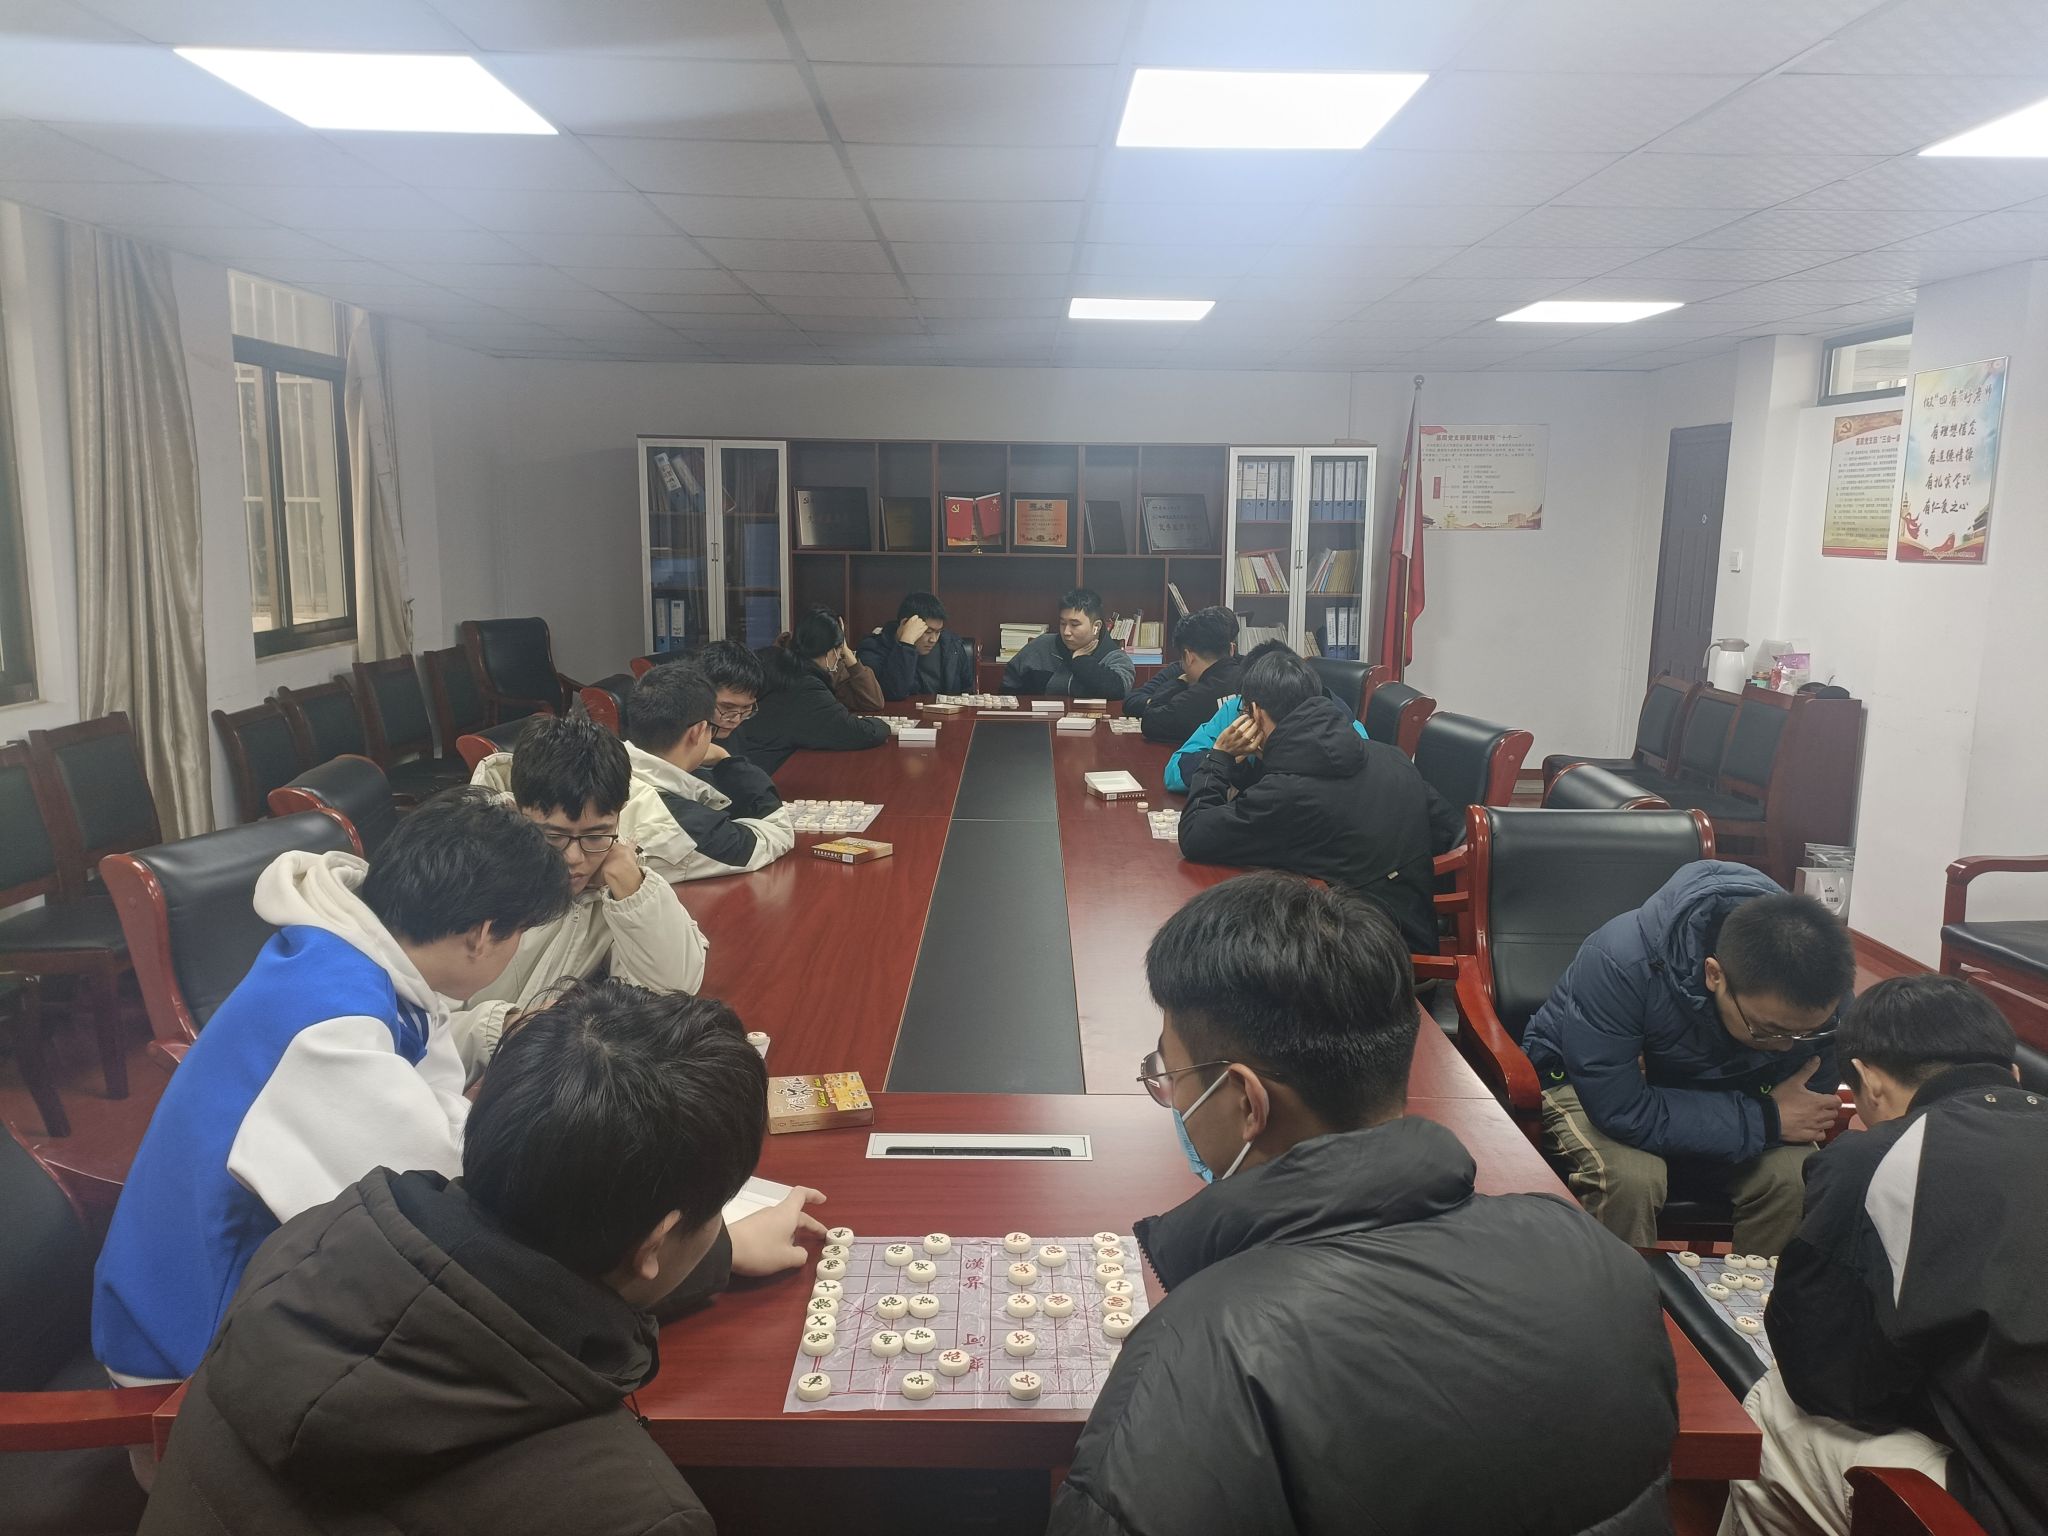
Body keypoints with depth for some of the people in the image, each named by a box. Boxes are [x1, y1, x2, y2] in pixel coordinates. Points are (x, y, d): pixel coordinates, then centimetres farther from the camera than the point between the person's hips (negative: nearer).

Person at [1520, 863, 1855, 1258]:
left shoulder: (1817, 998, -23)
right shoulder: (1619, 962, -38)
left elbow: (1810, 1114, -12)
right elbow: (1623, 1112, -34)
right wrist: (1767, 1119, -30)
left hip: (1711, 1088, 4)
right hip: (1583, 1080, -4)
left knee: (1797, 1175, -21)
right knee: (1631, 1177, -32)